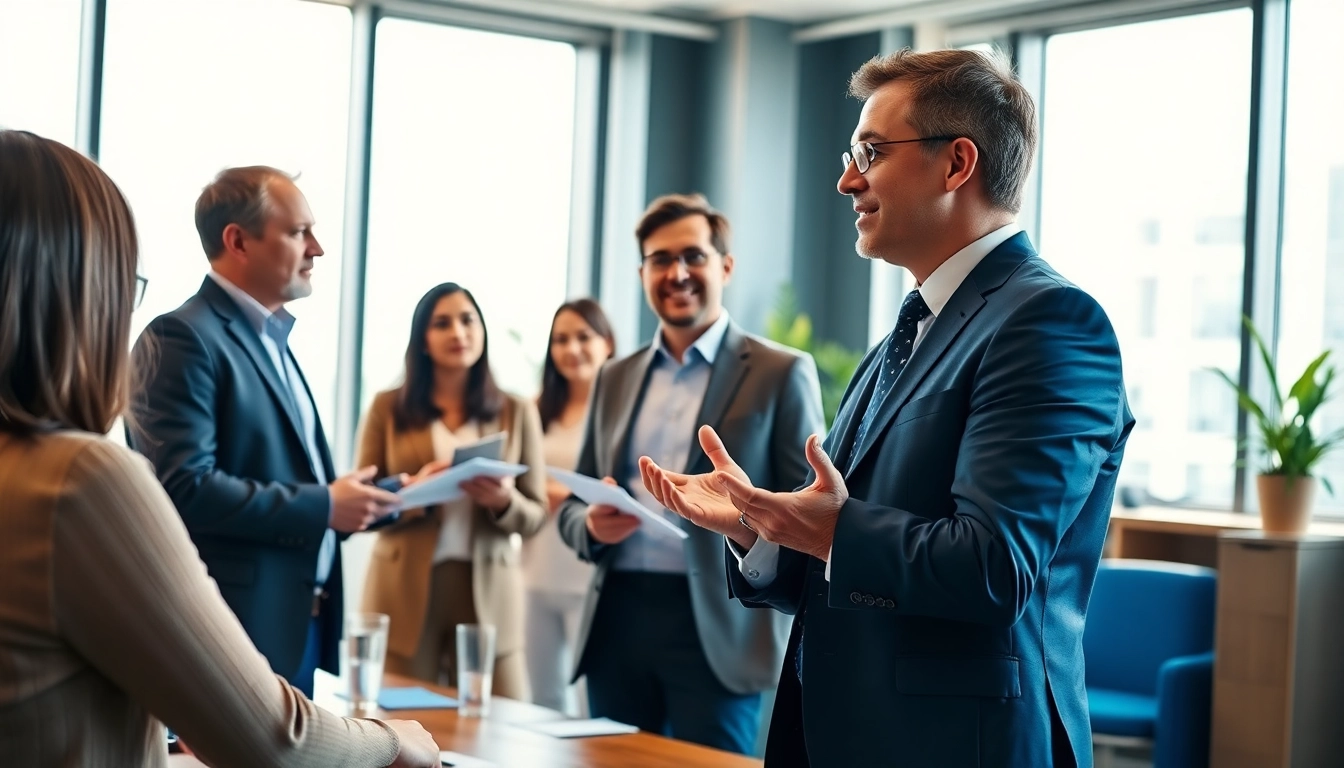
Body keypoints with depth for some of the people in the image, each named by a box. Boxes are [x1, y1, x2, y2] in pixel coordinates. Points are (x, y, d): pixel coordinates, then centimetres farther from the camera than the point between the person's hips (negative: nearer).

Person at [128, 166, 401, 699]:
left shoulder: (271, 339, 17)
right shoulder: (181, 338, -13)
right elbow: (184, 487, -23)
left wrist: (355, 500, 4)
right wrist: (323, 507, -17)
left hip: (298, 621, 9)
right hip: (235, 628, -9)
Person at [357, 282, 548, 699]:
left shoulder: (517, 411, 7)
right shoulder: (388, 407, 5)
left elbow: (535, 515, 7)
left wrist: (504, 501, -15)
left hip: (488, 591, 1)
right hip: (405, 591, -1)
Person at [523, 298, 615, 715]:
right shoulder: (541, 410, 14)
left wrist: (572, 495, -22)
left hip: (591, 577, -6)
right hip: (538, 576, 6)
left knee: (590, 701, -5)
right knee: (543, 700, 13)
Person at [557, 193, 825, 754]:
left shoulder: (781, 373, 0)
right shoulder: (615, 378, 15)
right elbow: (571, 506, 18)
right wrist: (592, 525, -5)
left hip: (717, 629, -4)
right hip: (617, 621, 5)